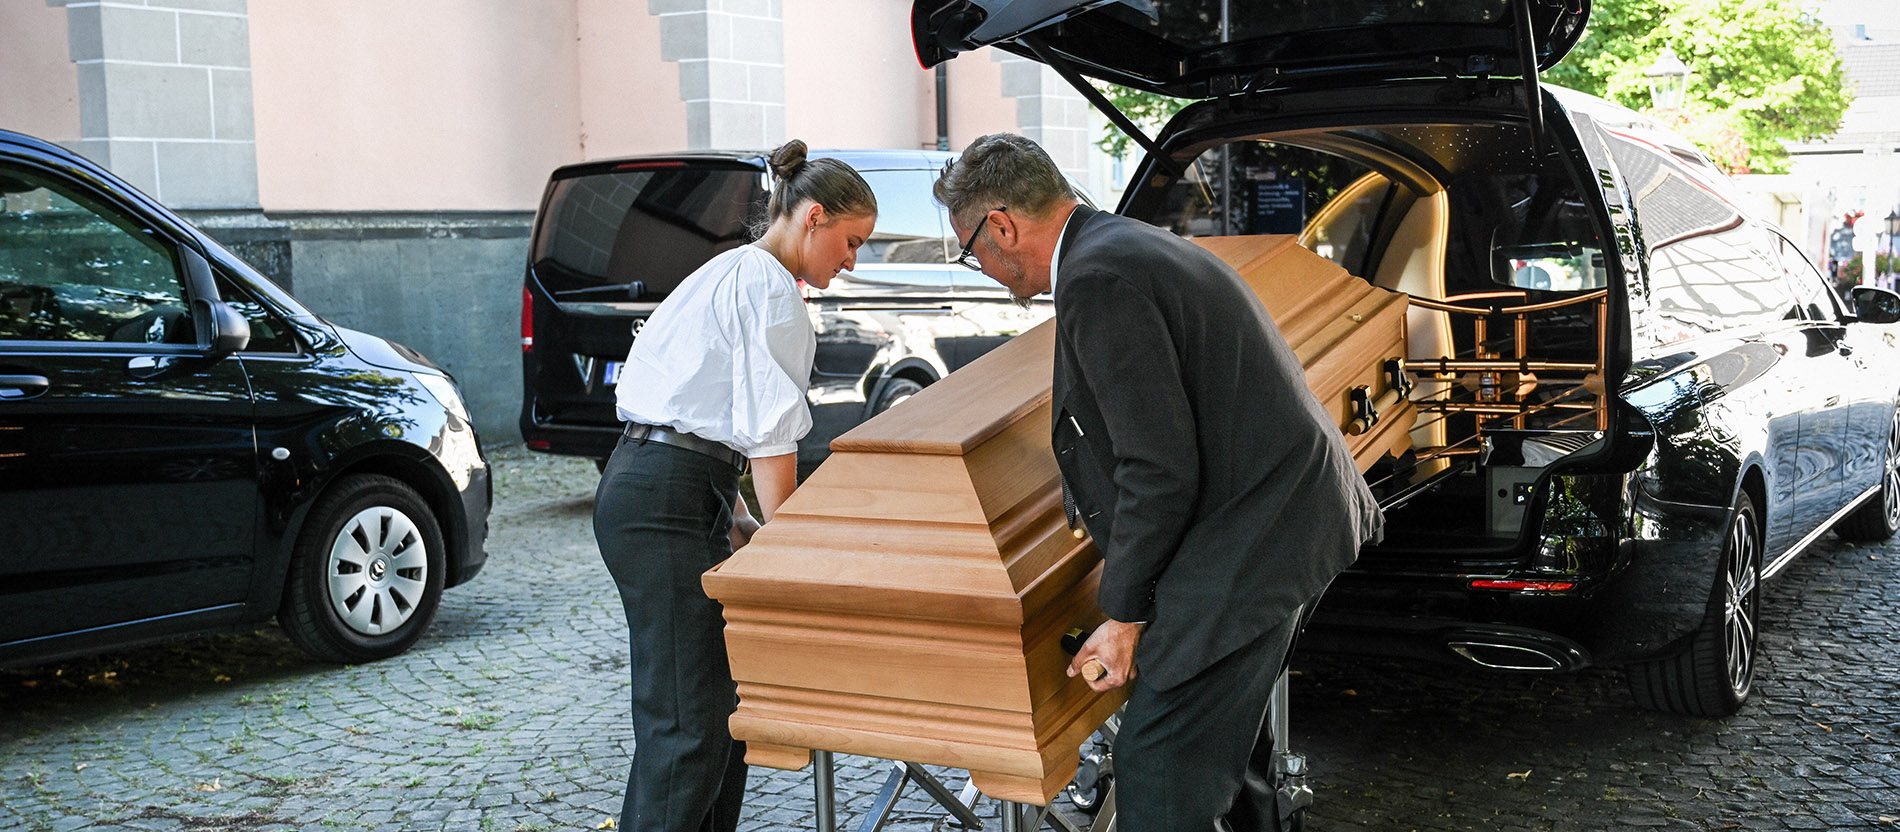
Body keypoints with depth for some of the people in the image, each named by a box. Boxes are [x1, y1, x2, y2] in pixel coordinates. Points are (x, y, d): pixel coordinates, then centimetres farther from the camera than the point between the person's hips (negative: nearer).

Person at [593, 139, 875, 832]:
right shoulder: (770, 286, -9)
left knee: (723, 696, 12)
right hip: (665, 506, -10)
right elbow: (771, 437, -14)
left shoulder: (729, 272, 23)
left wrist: (735, 518, 19)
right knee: (686, 725, -10)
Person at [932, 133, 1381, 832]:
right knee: (1223, 720, 26)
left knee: (1158, 770, -6)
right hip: (1288, 514, 11)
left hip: (1250, 540, -11)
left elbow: (1160, 470, -22)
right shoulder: (1125, 246, 14)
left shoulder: (1097, 281, -19)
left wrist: (1125, 617, -11)